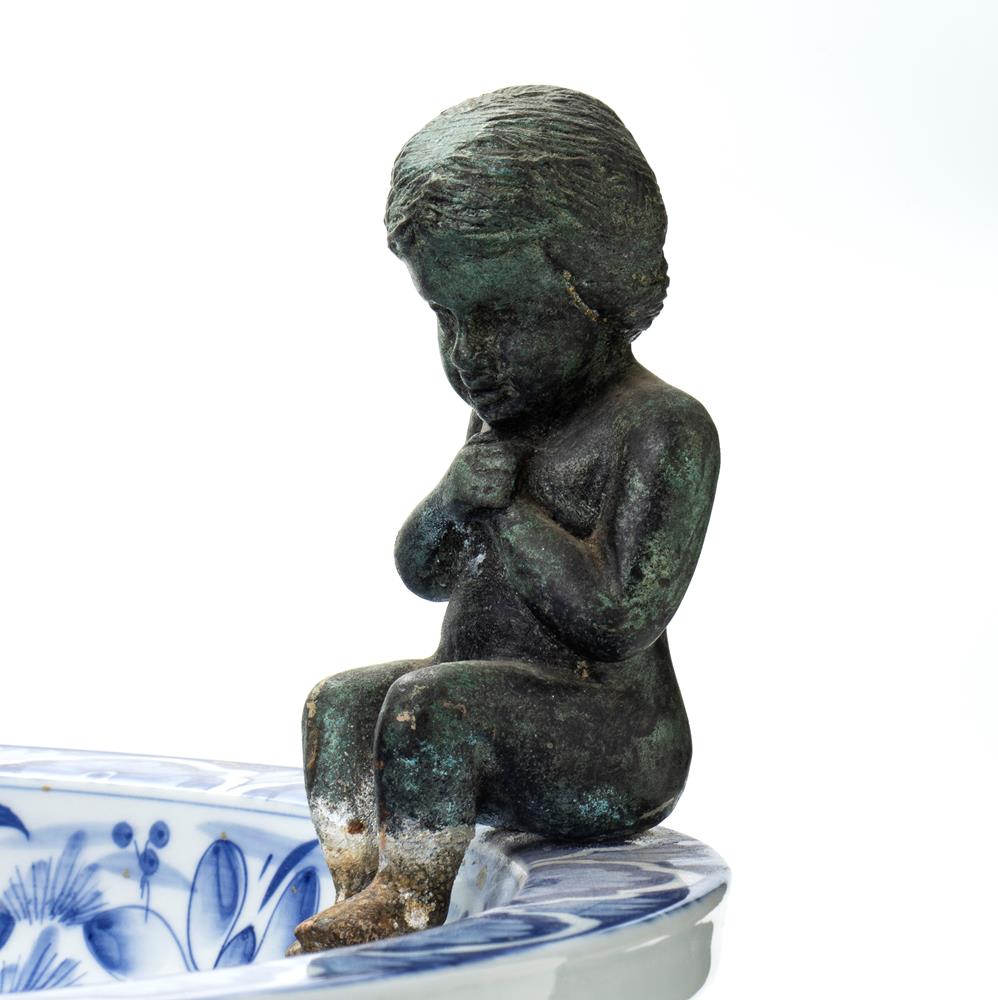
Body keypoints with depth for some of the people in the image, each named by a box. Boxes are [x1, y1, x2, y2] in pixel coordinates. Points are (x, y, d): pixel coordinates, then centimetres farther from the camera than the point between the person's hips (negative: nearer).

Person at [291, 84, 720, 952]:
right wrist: (459, 494, -7)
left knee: (434, 702, -27)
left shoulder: (663, 427, -15)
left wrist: (508, 508, -17)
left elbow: (620, 620, -23)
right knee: (342, 702, -2)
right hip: (509, 741, 9)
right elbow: (424, 572, 15)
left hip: (613, 757, -9)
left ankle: (409, 905, -10)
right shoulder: (511, 416, 12)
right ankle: (358, 898, -3)